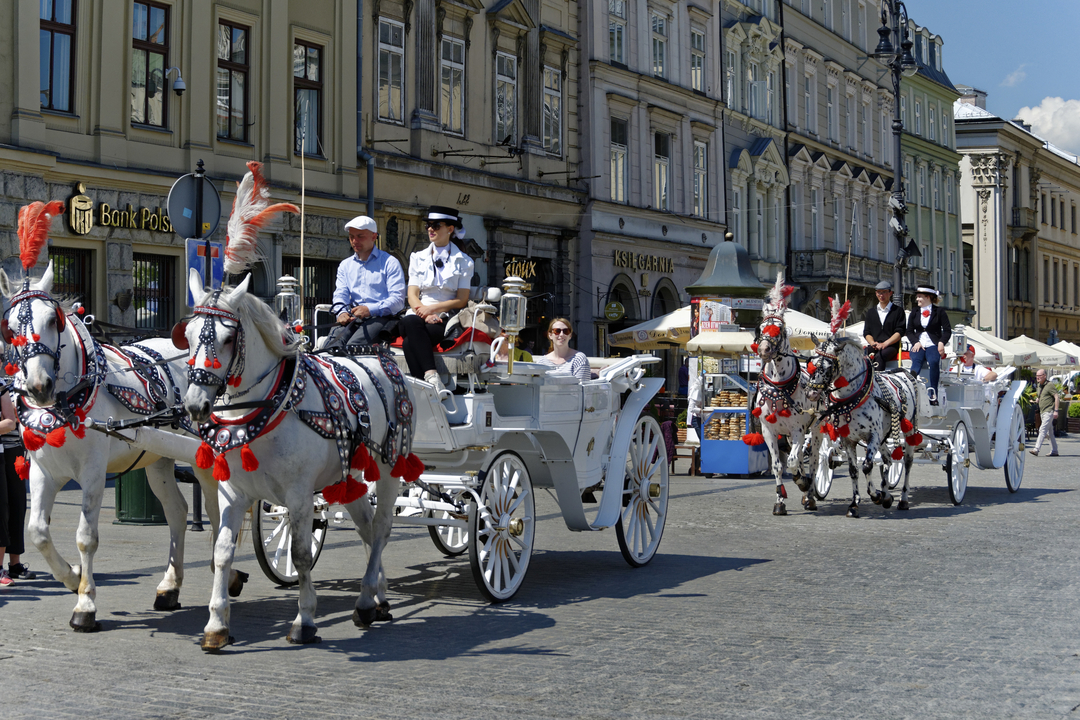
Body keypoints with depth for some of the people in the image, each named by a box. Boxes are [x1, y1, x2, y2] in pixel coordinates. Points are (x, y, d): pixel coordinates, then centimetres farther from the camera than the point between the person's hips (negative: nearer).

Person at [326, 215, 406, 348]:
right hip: (352, 318, 4)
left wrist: (370, 309, -18)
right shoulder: (345, 265, 26)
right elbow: (340, 294, 14)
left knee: (353, 346, -34)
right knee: (333, 346, -29)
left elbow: (398, 300, -2)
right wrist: (342, 312, -11)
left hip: (380, 317, -4)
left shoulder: (389, 262, 8)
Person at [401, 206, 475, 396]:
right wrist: (425, 313, -12)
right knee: (409, 322, -37)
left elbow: (462, 300, 3)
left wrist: (433, 308, -12)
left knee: (410, 342, -34)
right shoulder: (418, 258, 20)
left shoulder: (463, 261, 12)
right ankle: (431, 375, -49)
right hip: (419, 315, 3)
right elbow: (412, 296, 9)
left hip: (446, 319, -3)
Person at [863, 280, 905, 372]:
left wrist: (884, 344, -12)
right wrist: (873, 343, -6)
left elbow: (899, 332, 2)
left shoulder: (898, 311, 12)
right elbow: (867, 332, 17)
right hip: (873, 346, 3)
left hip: (891, 346, -3)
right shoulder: (870, 312, 24)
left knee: (879, 356, -37)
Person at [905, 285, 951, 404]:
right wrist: (916, 342, -4)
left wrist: (941, 343, -11)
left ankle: (933, 394, -31)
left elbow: (947, 330, 7)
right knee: (916, 360, -33)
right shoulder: (914, 313, 19)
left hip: (933, 345, -2)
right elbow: (909, 331, 16)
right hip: (918, 344, 2)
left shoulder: (939, 312, 9)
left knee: (933, 361, -34)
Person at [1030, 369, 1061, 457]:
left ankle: (1036, 449, -25)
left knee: (1042, 430, -17)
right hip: (1042, 412, 9)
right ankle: (1054, 451, 15)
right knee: (1050, 432, 11)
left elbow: (1057, 397, -13)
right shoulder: (1039, 387, 15)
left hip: (1049, 411, -9)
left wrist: (1056, 410, -17)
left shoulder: (1049, 385, -10)